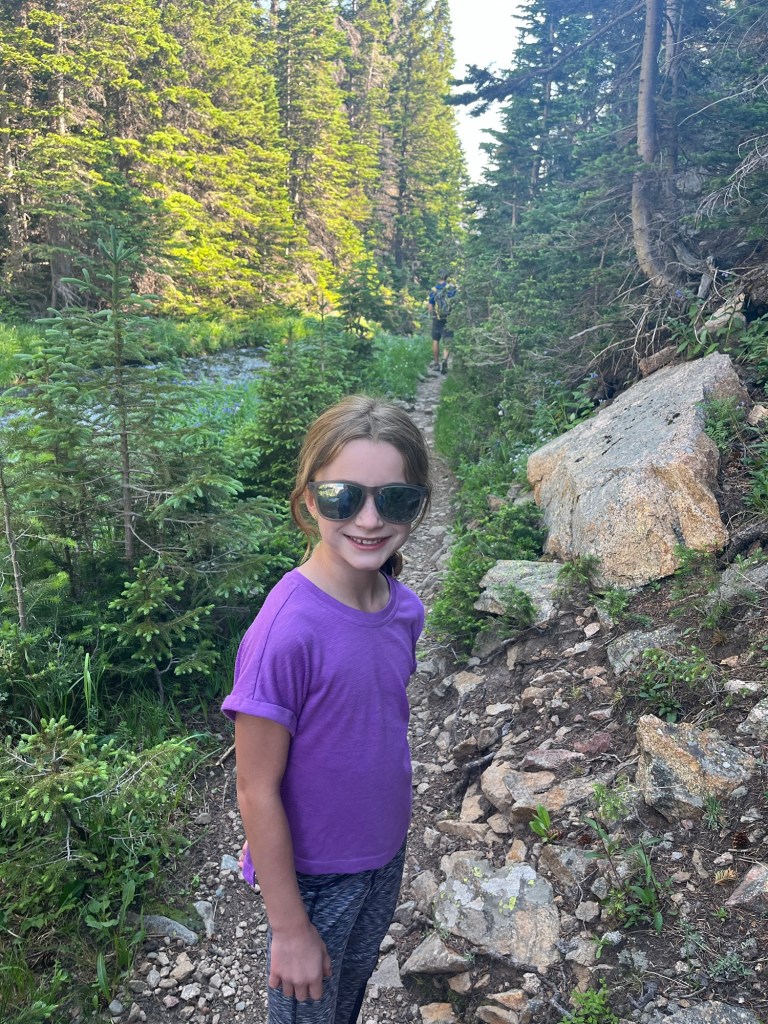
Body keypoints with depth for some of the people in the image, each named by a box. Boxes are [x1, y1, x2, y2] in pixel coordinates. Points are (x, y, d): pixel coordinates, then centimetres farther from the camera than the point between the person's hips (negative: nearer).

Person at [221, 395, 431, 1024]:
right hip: (316, 875, -5)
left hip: (386, 854, 6)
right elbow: (257, 791, -23)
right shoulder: (287, 632, -32)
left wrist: (389, 836, 11)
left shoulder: (405, 608, -11)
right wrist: (289, 926, -15)